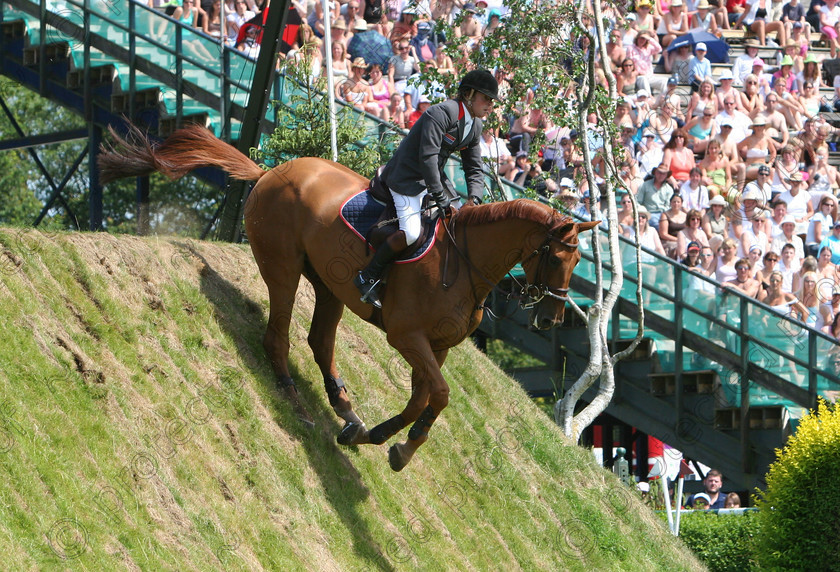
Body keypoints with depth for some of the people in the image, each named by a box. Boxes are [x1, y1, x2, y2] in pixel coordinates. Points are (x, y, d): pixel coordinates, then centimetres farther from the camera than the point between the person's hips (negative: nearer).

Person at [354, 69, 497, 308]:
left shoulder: (476, 126, 6)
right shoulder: (441, 114, -22)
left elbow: (474, 168, 11)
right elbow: (427, 157, -28)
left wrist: (474, 199, -8)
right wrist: (440, 198, -26)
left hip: (434, 177, 10)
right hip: (408, 177, -10)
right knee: (411, 232, -25)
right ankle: (368, 277, -11)